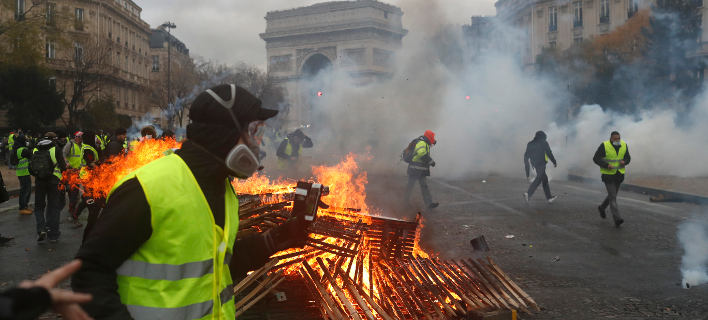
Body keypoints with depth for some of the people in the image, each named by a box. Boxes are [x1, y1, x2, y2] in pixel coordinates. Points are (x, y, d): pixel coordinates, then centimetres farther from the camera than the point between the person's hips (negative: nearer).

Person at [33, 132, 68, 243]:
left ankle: (41, 229, -5)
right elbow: (63, 167, -9)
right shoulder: (56, 150, -6)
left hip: (39, 181, 2)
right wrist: (66, 166, 13)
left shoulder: (36, 150, 4)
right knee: (54, 207, 7)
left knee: (39, 206, 15)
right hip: (53, 181, -2)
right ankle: (53, 234, 9)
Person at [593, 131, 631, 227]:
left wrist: (624, 162, -11)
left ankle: (602, 207, 44)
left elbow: (628, 158, 13)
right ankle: (616, 218, -14)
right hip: (608, 175, -5)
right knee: (612, 196, -11)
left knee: (613, 194, 18)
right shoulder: (604, 146, -12)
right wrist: (606, 165, -23)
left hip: (619, 175, 6)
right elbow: (596, 159, -11)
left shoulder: (624, 145, 2)